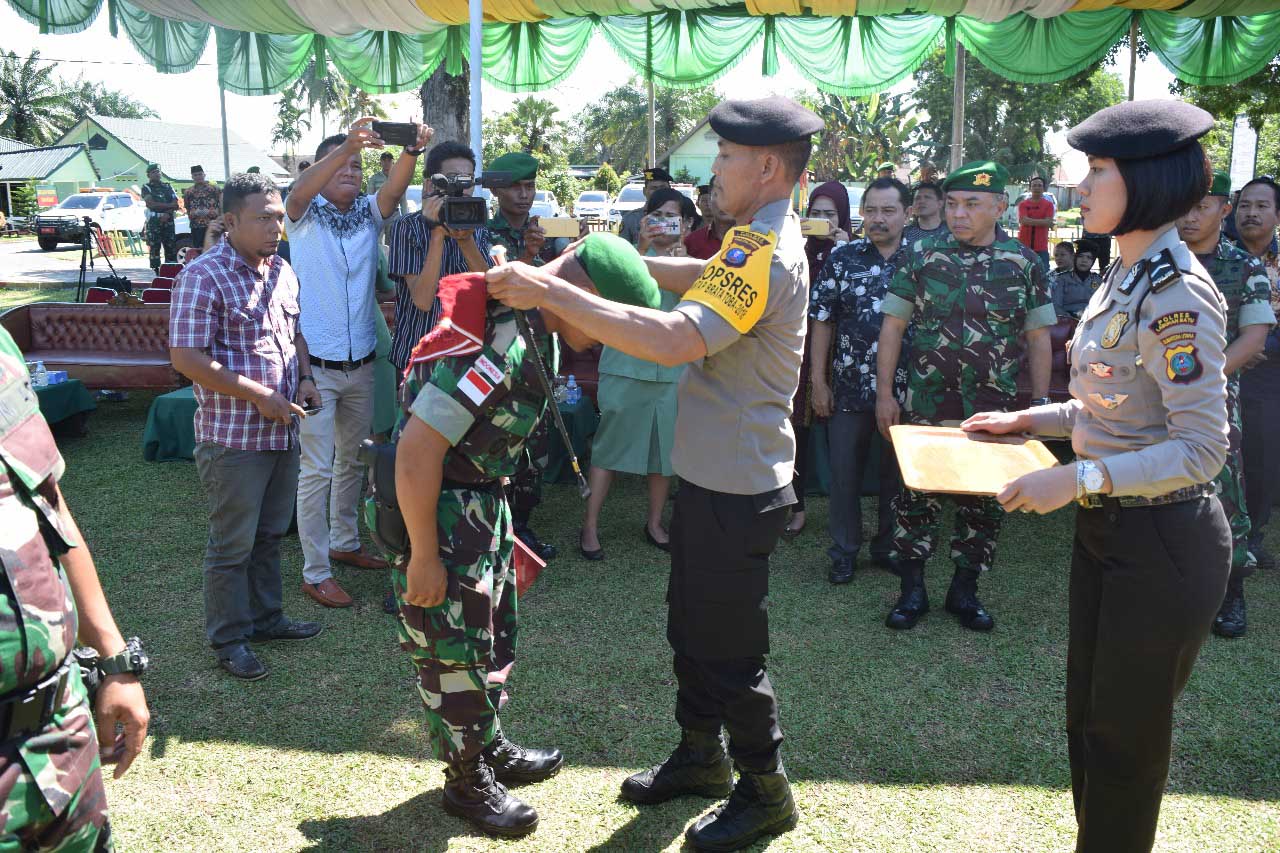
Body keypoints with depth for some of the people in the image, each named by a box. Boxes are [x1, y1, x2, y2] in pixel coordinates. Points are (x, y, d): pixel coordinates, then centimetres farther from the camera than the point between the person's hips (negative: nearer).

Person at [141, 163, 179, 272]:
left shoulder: (168, 187, 17)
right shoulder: (146, 187, 5)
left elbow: (176, 205, 6)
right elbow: (151, 204, -10)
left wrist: (167, 213, -11)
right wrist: (169, 205, -6)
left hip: (168, 221, 4)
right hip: (154, 221, -3)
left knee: (171, 247, 0)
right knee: (154, 247, -6)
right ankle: (155, 271, -6)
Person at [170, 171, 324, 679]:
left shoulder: (282, 272, 10)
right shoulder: (203, 276, -15)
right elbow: (186, 357, -19)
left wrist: (303, 378, 4)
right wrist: (258, 395, -20)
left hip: (282, 430, 8)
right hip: (233, 438, -7)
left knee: (269, 534, 19)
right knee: (232, 543, 5)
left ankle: (264, 617, 35)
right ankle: (228, 640, 20)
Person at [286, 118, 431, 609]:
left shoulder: (369, 213, 5)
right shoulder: (304, 214, -4)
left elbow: (394, 189, -15)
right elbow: (301, 190, -28)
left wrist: (412, 151, -37)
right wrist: (348, 145, -44)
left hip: (361, 364, 5)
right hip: (315, 365, -5)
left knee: (353, 460, 18)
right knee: (317, 469, -3)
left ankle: (344, 543, 36)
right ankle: (315, 573, 6)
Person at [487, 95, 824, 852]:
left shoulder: (765, 253, -24)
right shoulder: (762, 239, 9)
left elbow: (676, 339, -37)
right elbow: (705, 277, 27)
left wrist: (550, 292, -34)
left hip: (738, 491, -10)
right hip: (714, 477, 10)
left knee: (730, 651, 5)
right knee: (691, 627, 22)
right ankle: (702, 757, 41)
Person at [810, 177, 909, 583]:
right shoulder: (842, 259, 0)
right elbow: (822, 321, 2)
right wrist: (819, 381, -2)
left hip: (905, 388, 1)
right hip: (849, 386, 0)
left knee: (898, 473, 13)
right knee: (844, 472, 7)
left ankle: (889, 547, 30)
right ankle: (843, 551, 22)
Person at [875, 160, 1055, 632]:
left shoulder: (1024, 264, 2)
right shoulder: (921, 256, 0)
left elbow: (1038, 339, 5)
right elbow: (892, 326, 1)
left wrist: (1039, 406, 2)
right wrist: (884, 394, -3)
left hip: (995, 411, 1)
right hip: (925, 406, -1)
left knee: (984, 502, 10)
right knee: (916, 496, 5)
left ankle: (964, 589, 27)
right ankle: (912, 590, 20)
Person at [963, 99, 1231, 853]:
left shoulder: (1177, 295, -22)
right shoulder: (1127, 277, 7)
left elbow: (1202, 447, -24)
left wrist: (1078, 479, -29)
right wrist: (1028, 419, 8)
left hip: (1161, 543, -9)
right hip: (1108, 530, 9)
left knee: (1126, 737, 8)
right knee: (1090, 719, 21)